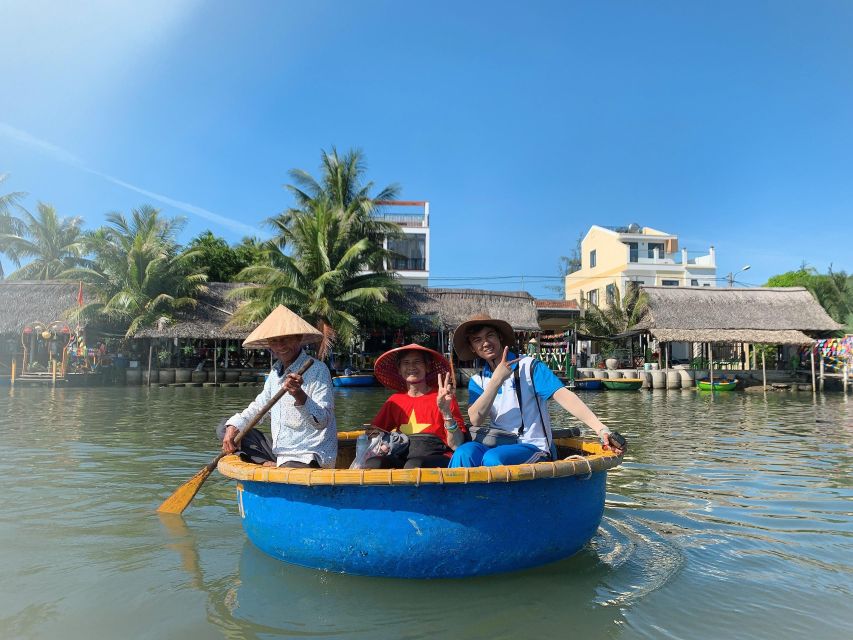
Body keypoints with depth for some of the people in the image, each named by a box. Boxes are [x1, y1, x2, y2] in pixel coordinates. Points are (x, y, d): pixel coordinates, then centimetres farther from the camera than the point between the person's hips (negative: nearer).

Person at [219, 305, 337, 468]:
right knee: (224, 429, 8)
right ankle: (271, 466, -5)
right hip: (279, 454, 8)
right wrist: (233, 426, 2)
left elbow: (323, 422, -21)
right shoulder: (276, 370, 11)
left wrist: (300, 396, -38)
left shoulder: (317, 370, -14)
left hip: (308, 458, -8)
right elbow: (259, 406, 19)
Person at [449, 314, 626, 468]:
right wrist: (497, 379, -16)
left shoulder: (528, 366, -1)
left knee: (492, 458, -34)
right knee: (464, 453, -30)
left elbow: (563, 396, -14)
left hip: (534, 447, -3)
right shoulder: (477, 381, 11)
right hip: (498, 445, 3)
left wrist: (601, 429, -27)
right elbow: (476, 420, -7)